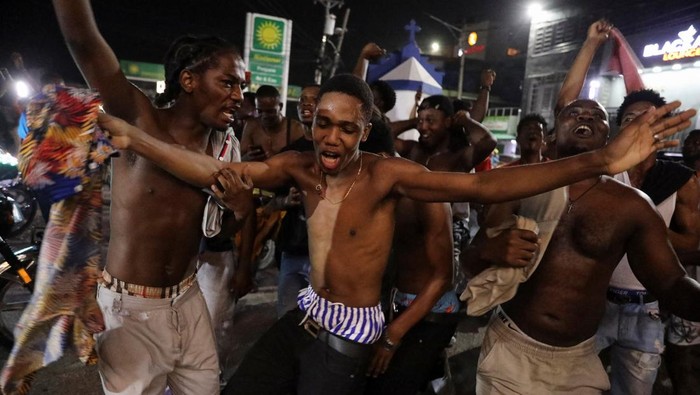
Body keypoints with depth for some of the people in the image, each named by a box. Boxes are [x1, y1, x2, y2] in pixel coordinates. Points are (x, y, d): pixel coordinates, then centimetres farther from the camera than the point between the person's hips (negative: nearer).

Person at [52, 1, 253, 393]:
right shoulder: (137, 118, -13)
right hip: (130, 307, -4)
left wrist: (240, 210, -14)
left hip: (188, 300, 4)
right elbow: (83, 41, -27)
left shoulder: (222, 149, -2)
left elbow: (217, 233, 6)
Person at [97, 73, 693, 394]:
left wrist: (599, 162, -40)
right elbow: (211, 170, -8)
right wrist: (130, 135, -11)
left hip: (351, 331, -5)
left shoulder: (386, 175, -21)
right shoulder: (299, 167, -8)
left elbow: (482, 186, -31)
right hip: (307, 311, 5)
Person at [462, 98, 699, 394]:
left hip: (578, 361, 1)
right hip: (510, 349, -1)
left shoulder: (632, 206, -5)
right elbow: (472, 264, -1)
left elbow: (672, 284, 0)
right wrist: (489, 250, -24)